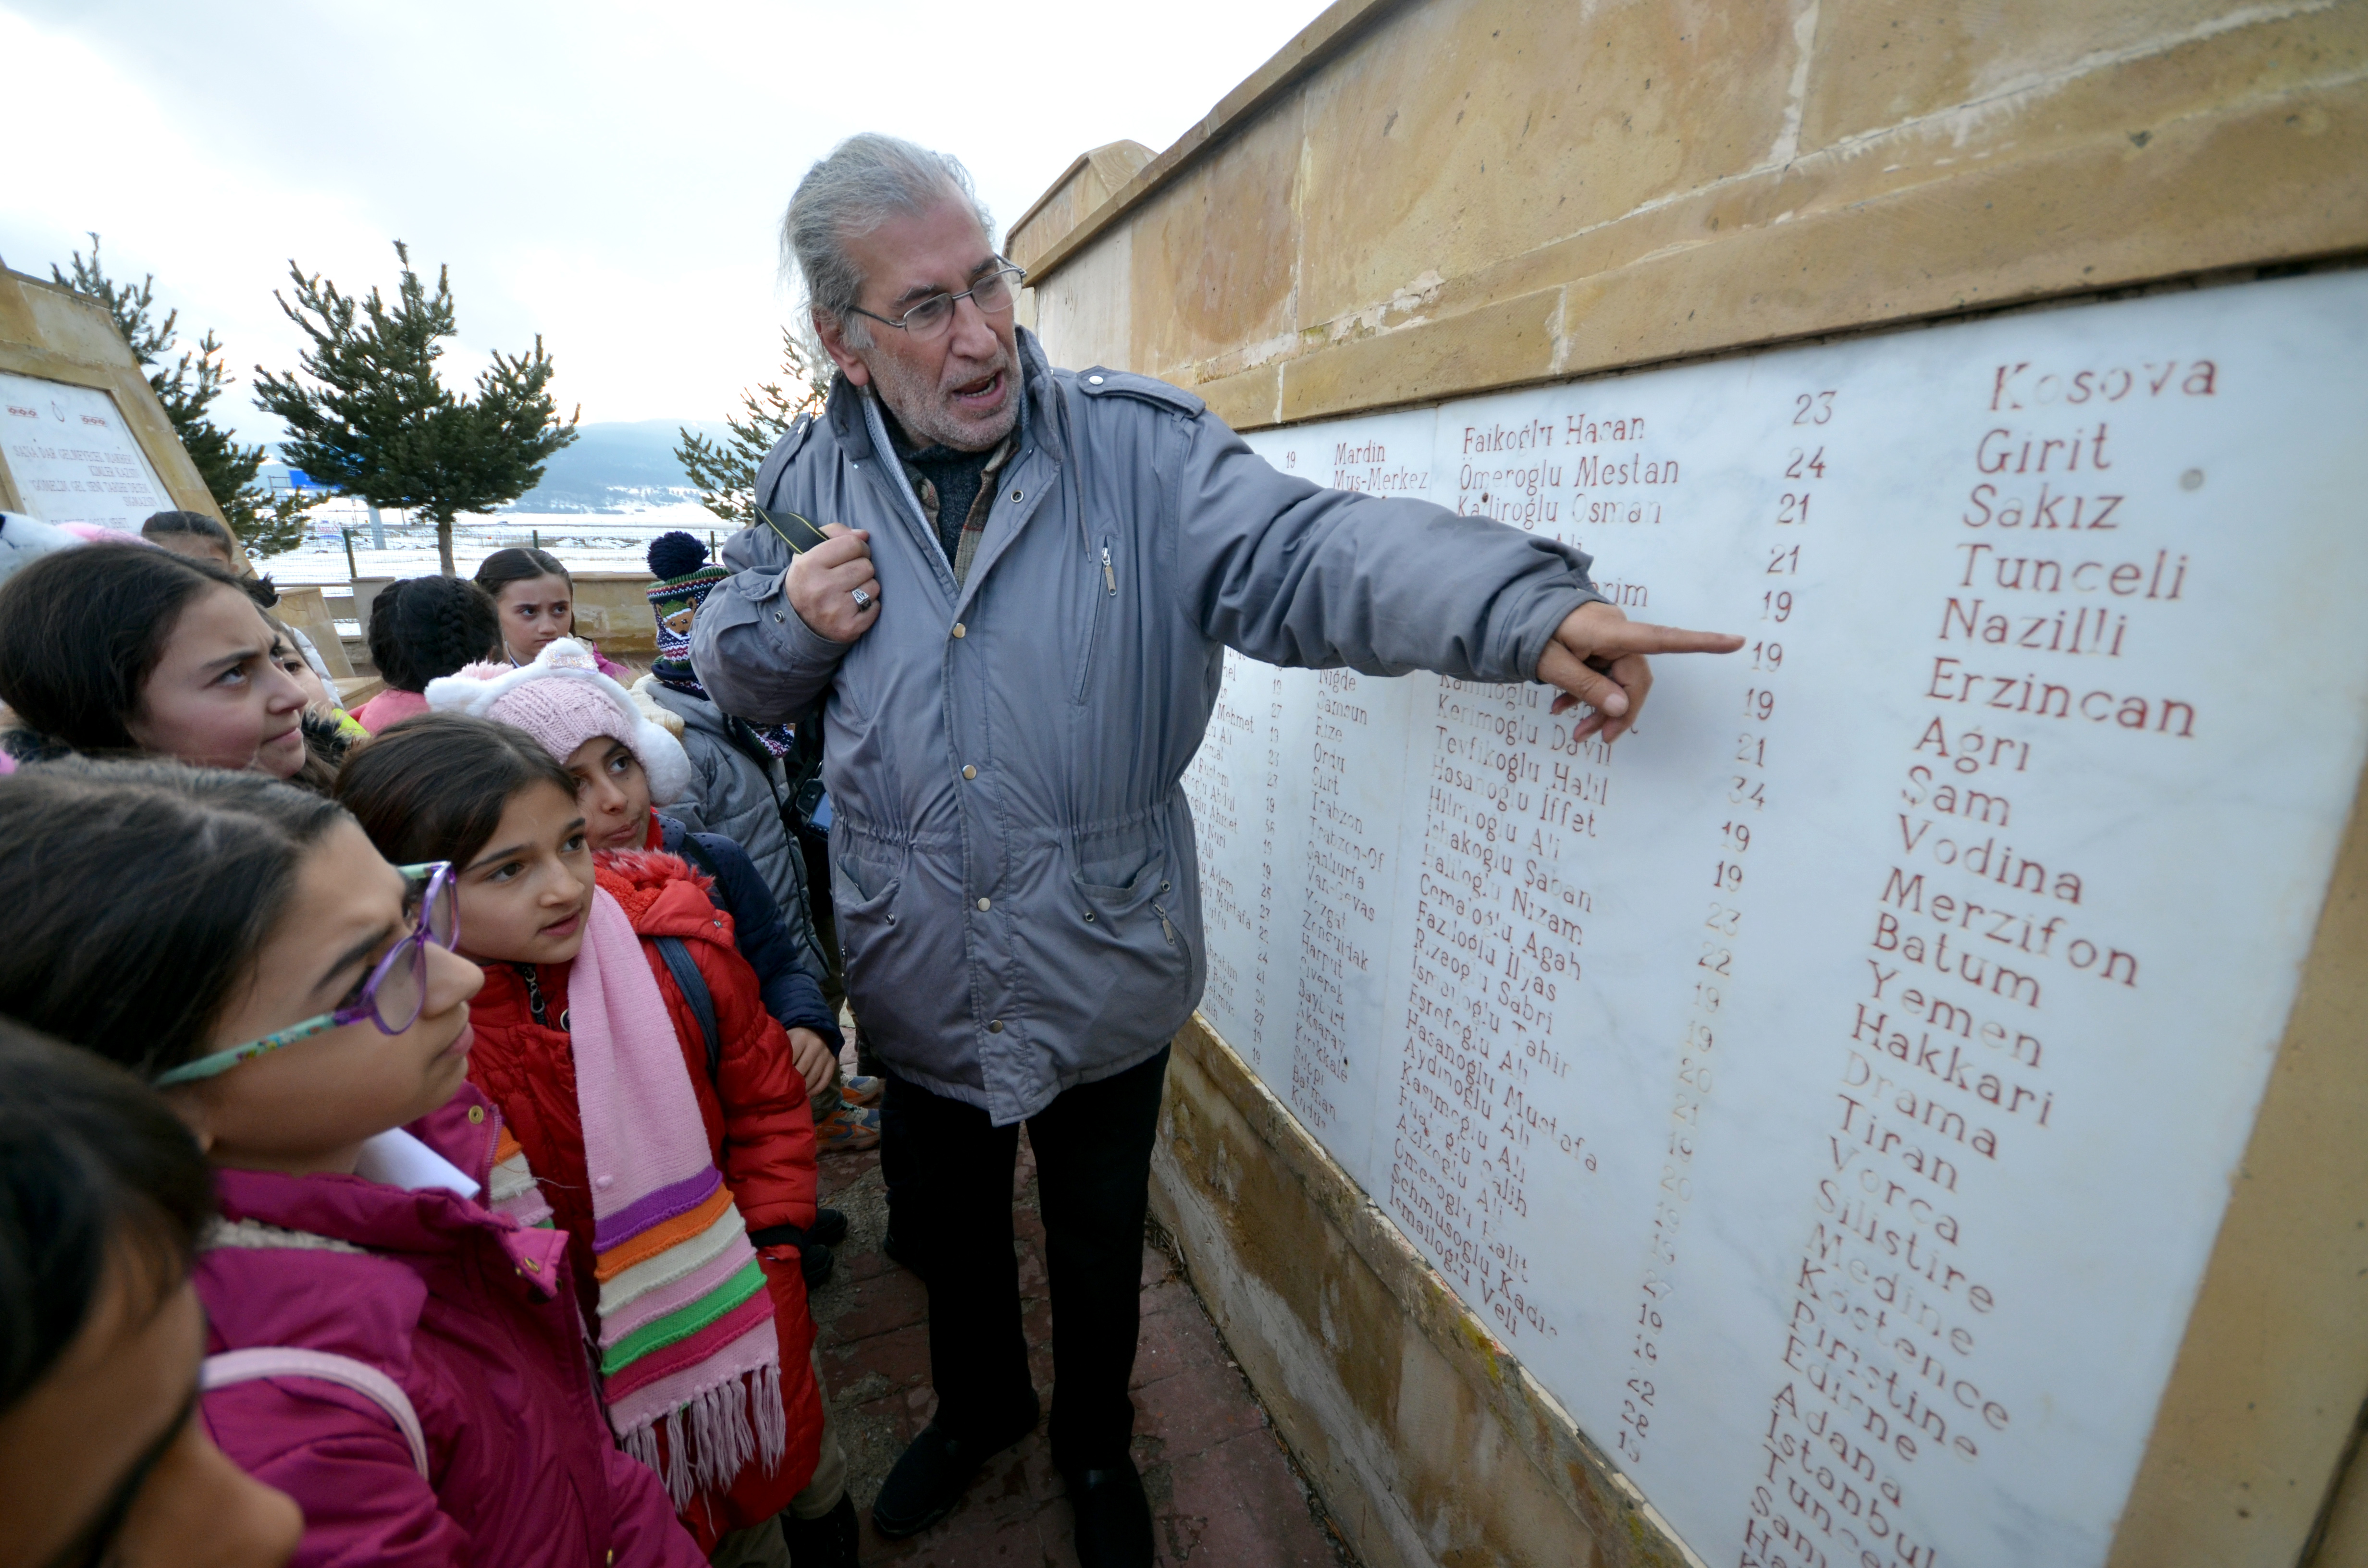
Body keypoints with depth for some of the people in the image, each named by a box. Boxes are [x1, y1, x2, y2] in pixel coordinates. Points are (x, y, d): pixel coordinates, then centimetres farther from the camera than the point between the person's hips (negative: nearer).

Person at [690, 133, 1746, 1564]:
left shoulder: (1140, 450, -13)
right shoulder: (811, 486, -2)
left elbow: (1314, 550, -25)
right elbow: (731, 666, 9)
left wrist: (1527, 608, -40)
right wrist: (794, 625, -14)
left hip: (1104, 987, -2)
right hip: (921, 996, 3)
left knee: (1100, 1245, 22)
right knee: (952, 1228, 28)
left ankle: (1096, 1446, 55)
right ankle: (982, 1405, 61)